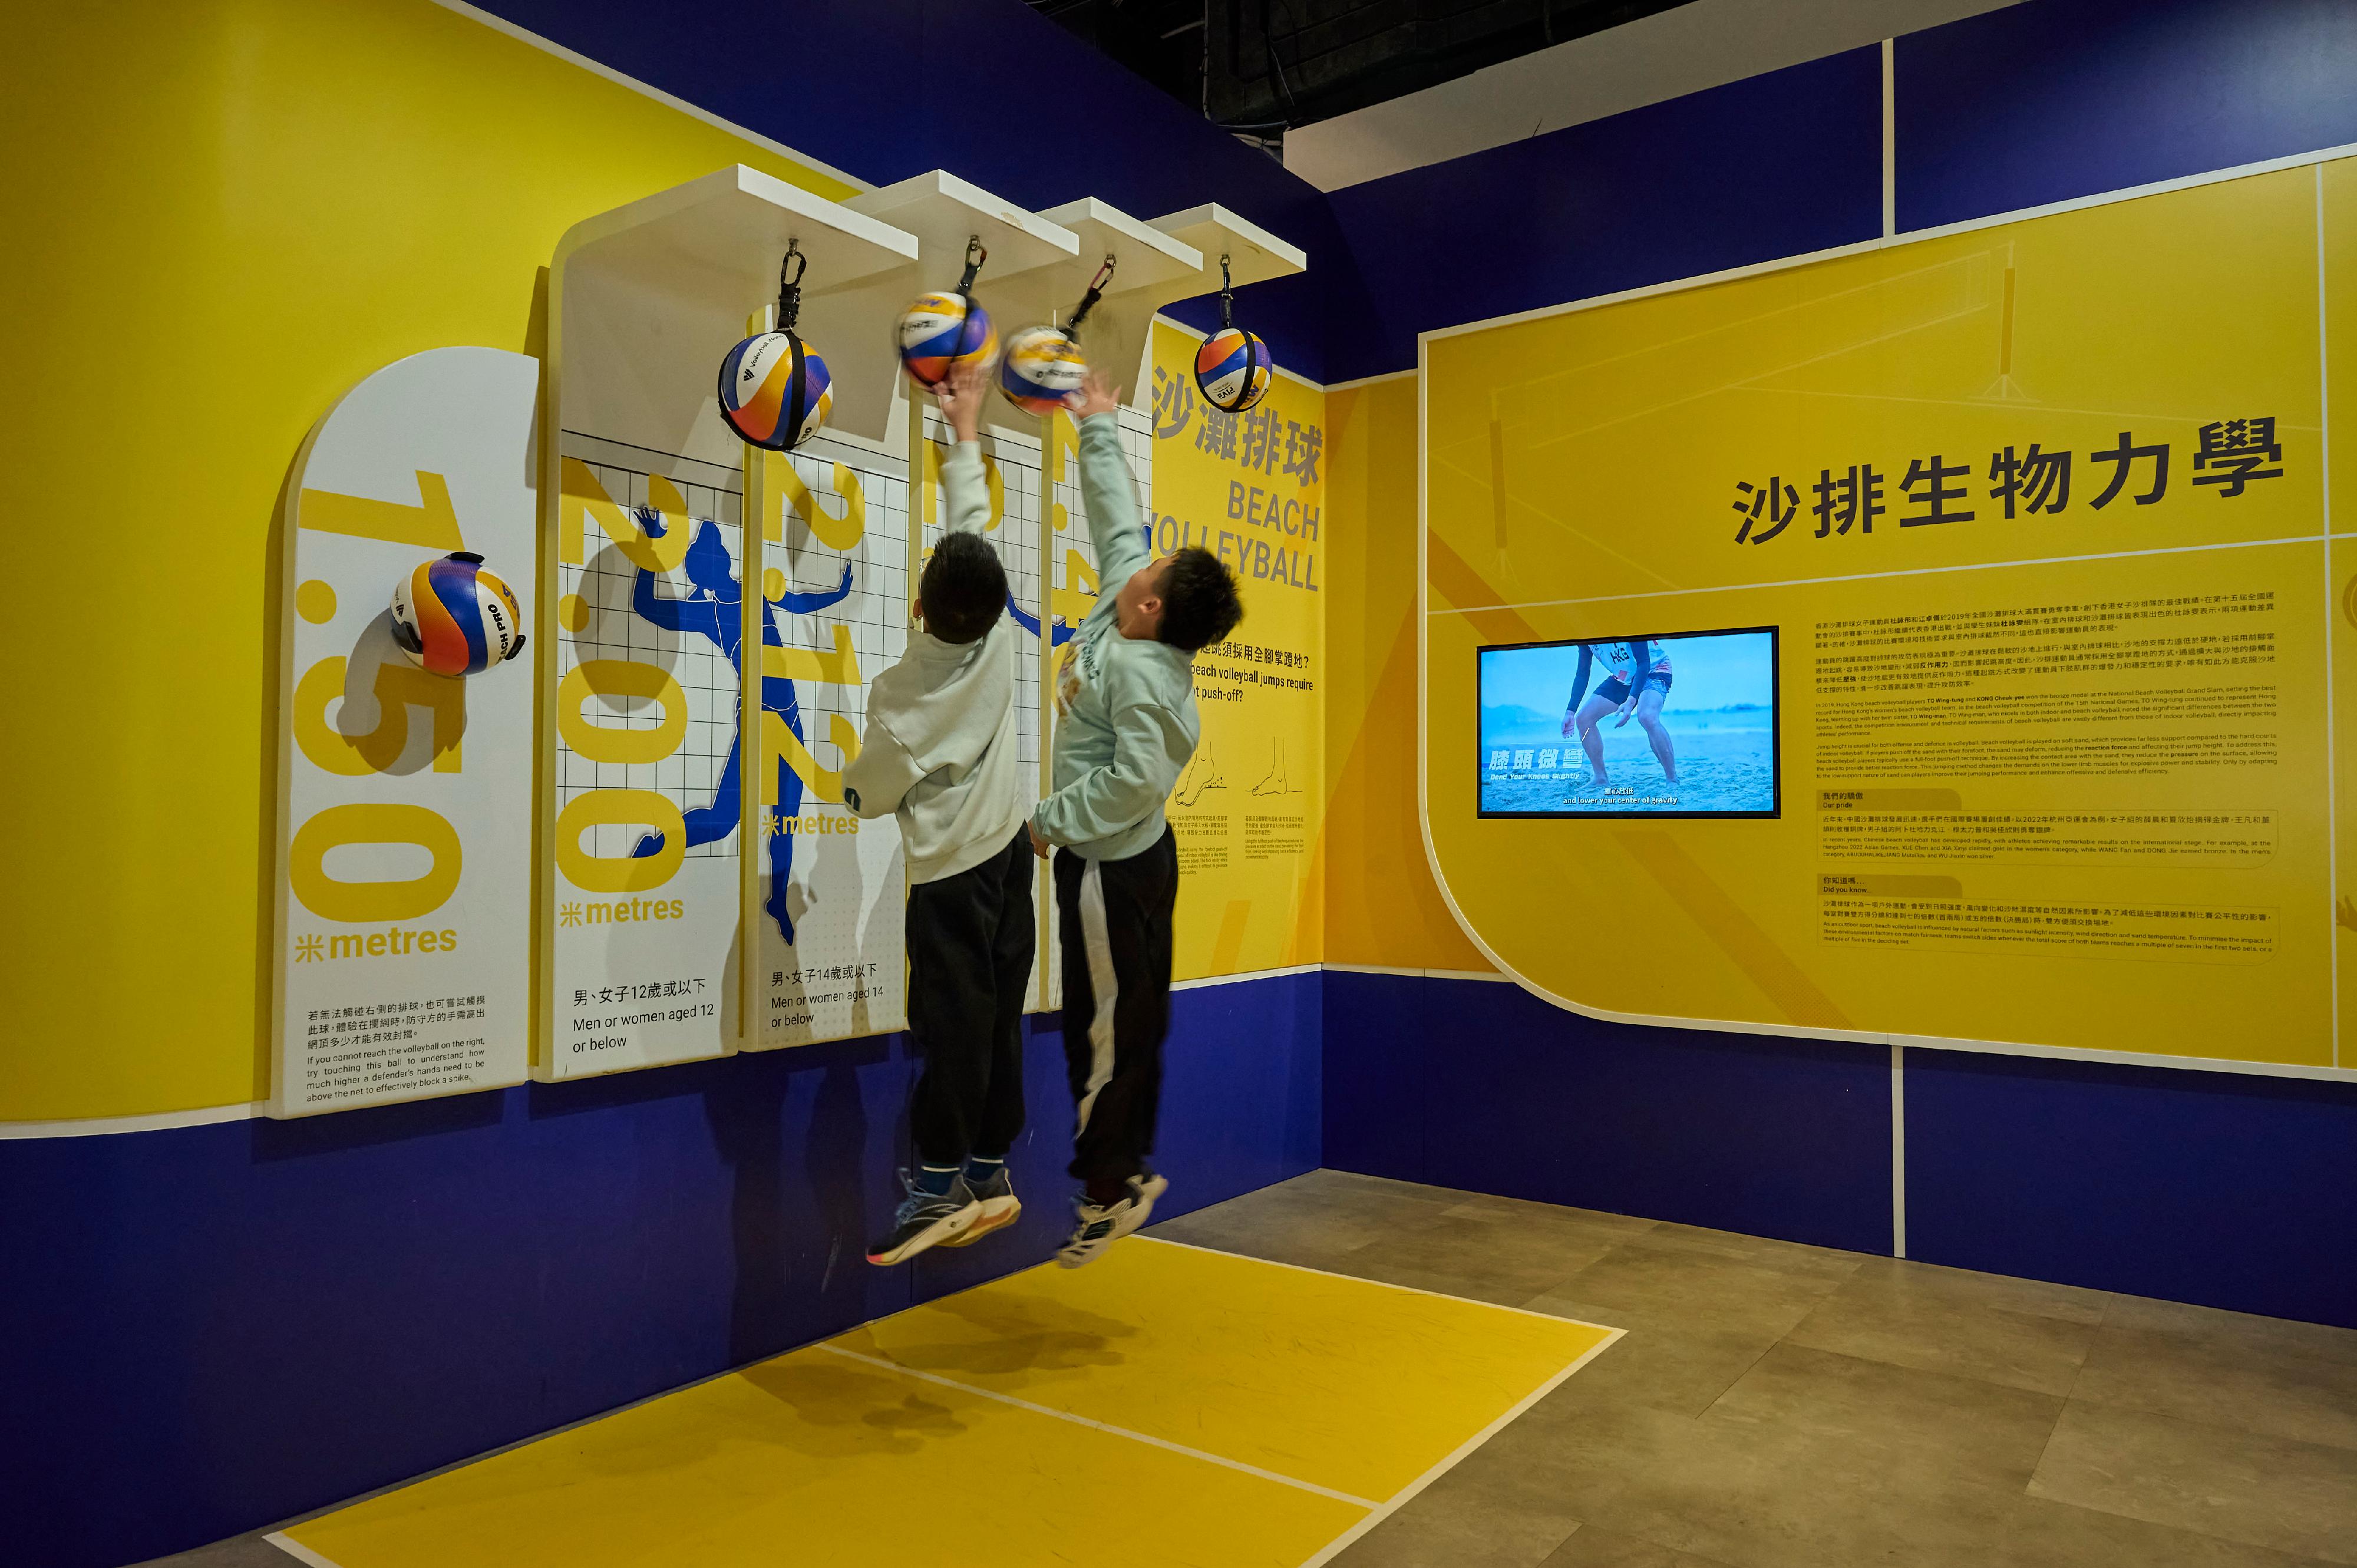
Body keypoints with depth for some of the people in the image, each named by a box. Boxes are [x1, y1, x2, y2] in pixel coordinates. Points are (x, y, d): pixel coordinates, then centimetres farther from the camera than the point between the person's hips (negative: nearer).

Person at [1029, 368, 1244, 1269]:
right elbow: (1117, 517, 13)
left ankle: (1107, 1191, 13)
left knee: (1107, 1024, 0)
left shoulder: (1139, 673, -24)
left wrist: (1049, 821, -20)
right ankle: (1130, 1164, 31)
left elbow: (1137, 777, -31)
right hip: (1132, 854, 10)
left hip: (1109, 867, -10)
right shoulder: (1123, 606, 1)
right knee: (1133, 1012, 17)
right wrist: (1098, 427, 20)